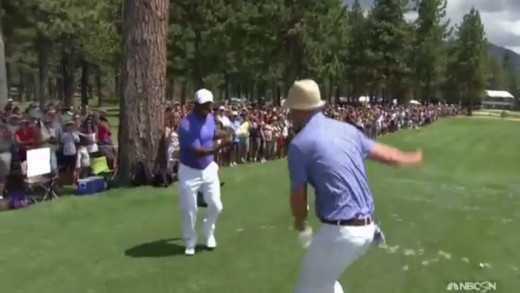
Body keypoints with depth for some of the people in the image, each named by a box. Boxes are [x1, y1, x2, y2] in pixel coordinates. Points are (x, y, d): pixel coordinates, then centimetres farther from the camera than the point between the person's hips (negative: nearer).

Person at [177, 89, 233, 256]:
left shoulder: (210, 118, -3)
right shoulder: (186, 126, -26)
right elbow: (197, 152, -32)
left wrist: (224, 135, -1)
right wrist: (219, 146, -44)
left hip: (209, 169, 6)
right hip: (190, 172, -6)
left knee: (216, 206, 12)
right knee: (189, 210, 5)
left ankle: (208, 233, 39)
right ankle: (190, 242, 28)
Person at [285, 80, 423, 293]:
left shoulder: (300, 144, -10)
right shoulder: (346, 129, 9)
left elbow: (298, 198, -4)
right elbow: (384, 153, 24)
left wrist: (300, 223, 18)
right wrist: (410, 158, 46)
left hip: (340, 232, -8)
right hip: (367, 228, 8)